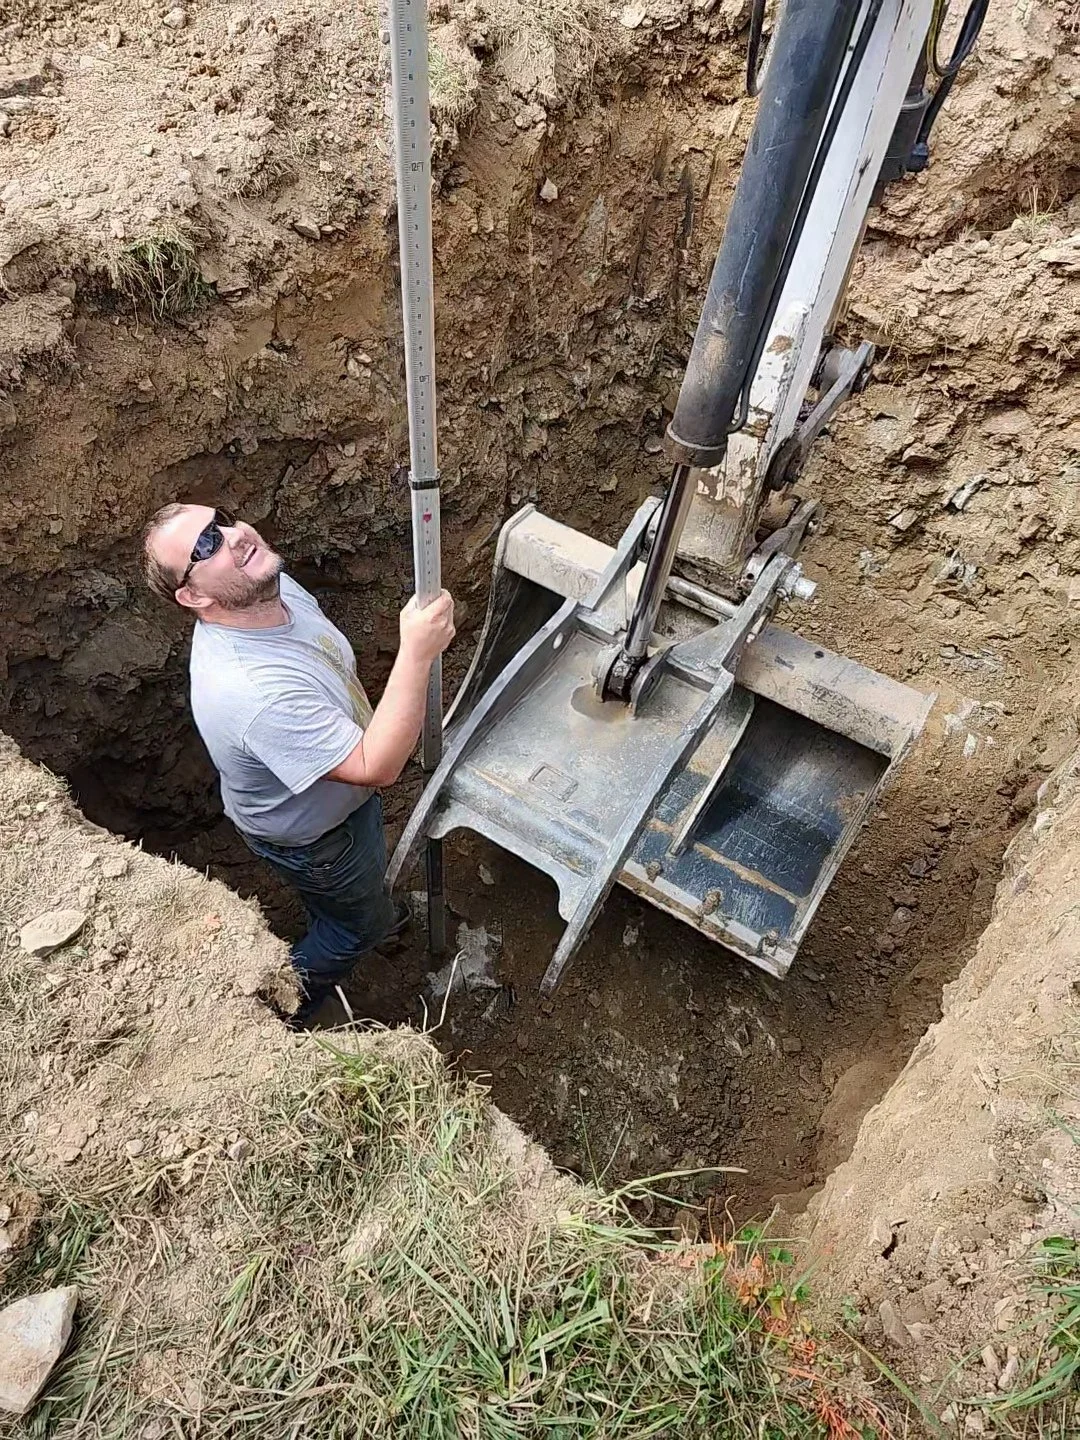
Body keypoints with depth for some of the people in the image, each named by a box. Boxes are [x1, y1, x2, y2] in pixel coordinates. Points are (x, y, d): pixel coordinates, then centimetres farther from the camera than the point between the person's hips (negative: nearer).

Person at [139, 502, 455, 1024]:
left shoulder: (267, 587, -18)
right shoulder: (252, 691, -46)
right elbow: (377, 766, -42)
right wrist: (417, 654, -47)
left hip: (337, 782, 7)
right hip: (310, 836, -7)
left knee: (365, 883, 35)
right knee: (356, 922, 21)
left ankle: (368, 917, 69)